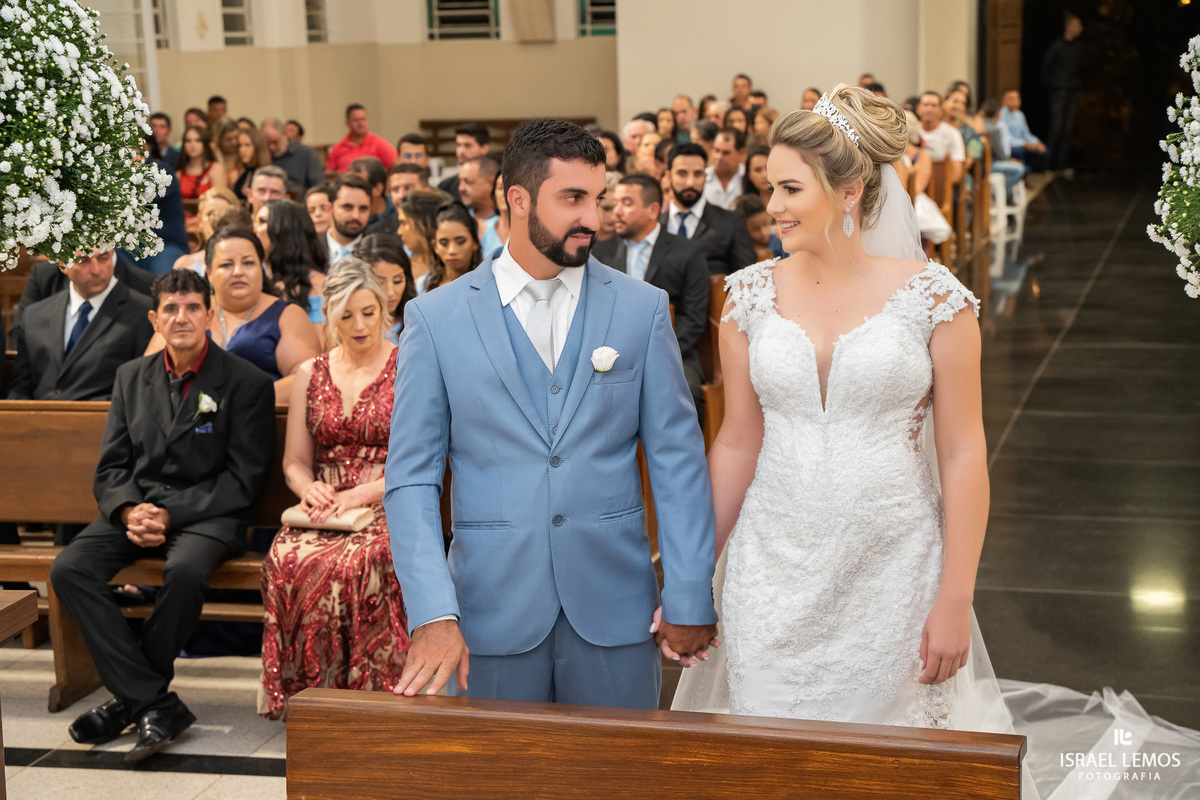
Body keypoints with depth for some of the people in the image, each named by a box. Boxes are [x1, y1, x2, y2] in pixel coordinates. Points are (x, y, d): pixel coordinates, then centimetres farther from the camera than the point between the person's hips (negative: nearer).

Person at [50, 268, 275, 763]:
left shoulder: (247, 383, -2)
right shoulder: (131, 377, 14)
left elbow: (242, 479, -6)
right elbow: (111, 466, 12)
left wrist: (172, 515, -16)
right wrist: (129, 510, -10)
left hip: (207, 513, -5)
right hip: (137, 508, 5)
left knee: (185, 572, -37)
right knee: (68, 569, -22)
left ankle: (131, 697, -12)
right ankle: (155, 704, -22)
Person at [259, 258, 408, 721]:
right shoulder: (310, 374, 17)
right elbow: (295, 461, 16)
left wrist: (361, 494, -15)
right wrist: (309, 488, -7)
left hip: (389, 507, -3)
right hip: (325, 507, 3)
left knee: (355, 562, -37)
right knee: (287, 559, -32)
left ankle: (361, 695, -26)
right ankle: (304, 696, -21)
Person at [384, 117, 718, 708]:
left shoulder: (643, 309, 2)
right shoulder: (436, 318, -1)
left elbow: (678, 460, 1)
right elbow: (411, 478, -3)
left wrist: (689, 601, -3)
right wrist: (433, 614, -13)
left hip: (615, 609, 1)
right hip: (492, 614, -1)